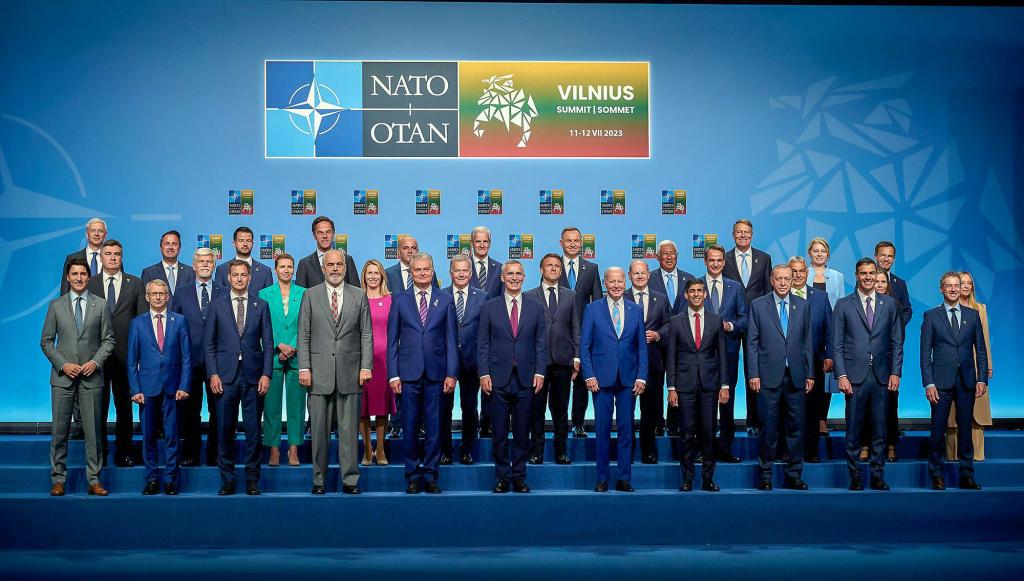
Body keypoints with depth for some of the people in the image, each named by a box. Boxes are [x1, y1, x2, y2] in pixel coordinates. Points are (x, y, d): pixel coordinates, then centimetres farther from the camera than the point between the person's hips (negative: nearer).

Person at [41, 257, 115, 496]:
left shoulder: (100, 305, 6)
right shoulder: (56, 306, 6)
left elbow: (108, 339, 6)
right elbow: (46, 341, 6)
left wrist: (96, 362, -9)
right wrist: (63, 364, -7)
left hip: (91, 377, 0)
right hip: (62, 377, 0)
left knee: (93, 430, 2)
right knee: (59, 430, 2)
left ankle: (94, 480, 8)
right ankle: (58, 479, 13)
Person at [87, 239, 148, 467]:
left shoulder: (136, 284, 6)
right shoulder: (89, 284, 6)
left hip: (126, 354, 0)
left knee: (124, 405, 7)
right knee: (98, 405, 6)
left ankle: (123, 451, 17)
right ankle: (99, 452, 17)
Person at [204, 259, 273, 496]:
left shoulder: (261, 306, 8)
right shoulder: (217, 306, 7)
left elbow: (268, 343, 6)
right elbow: (209, 343, 5)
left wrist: (266, 374, -4)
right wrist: (213, 374, -4)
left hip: (253, 377, 0)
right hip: (225, 377, 0)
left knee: (253, 430, 2)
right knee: (225, 430, 3)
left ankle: (252, 479, 12)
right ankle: (227, 480, 14)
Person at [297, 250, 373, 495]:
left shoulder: (359, 296, 8)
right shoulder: (310, 296, 7)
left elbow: (366, 334, 7)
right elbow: (303, 335, 5)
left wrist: (366, 366, -2)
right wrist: (304, 367, -4)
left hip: (350, 373, 0)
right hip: (319, 373, 0)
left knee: (349, 429, 2)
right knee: (319, 429, 4)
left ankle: (350, 480, 10)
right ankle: (319, 479, 14)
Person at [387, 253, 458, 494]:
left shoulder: (445, 300, 7)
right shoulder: (399, 300, 6)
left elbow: (451, 339, 5)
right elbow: (392, 340, 5)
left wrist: (451, 373, -2)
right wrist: (393, 374, -2)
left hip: (436, 372, 0)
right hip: (408, 373, 0)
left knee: (434, 427, 3)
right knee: (410, 427, 4)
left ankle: (430, 475, 14)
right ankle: (412, 476, 14)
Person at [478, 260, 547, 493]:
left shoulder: (535, 308, 9)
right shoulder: (489, 307, 5)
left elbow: (541, 343, 7)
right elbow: (483, 344, 3)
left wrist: (539, 372, -3)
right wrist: (484, 373, -6)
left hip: (525, 379, 1)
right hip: (498, 379, -1)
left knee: (522, 433, 6)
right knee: (500, 433, 4)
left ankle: (519, 477, 16)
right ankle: (502, 478, 14)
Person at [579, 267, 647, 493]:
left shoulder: (636, 310, 9)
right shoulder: (592, 309, 3)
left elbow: (642, 347, 8)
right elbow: (584, 346, 1)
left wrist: (641, 377, 0)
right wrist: (589, 375, -7)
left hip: (629, 379, 2)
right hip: (602, 378, -2)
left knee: (626, 429, 5)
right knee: (602, 430, 2)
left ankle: (624, 479, 13)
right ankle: (602, 479, 11)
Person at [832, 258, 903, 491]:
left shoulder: (889, 304, 10)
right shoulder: (843, 305, 4)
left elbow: (897, 342, 10)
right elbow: (837, 345, 1)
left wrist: (895, 373, 1)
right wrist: (841, 375, -7)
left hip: (882, 376, 2)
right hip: (855, 376, -2)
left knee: (879, 429, 6)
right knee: (854, 429, 2)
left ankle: (877, 475, 15)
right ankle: (854, 476, 10)